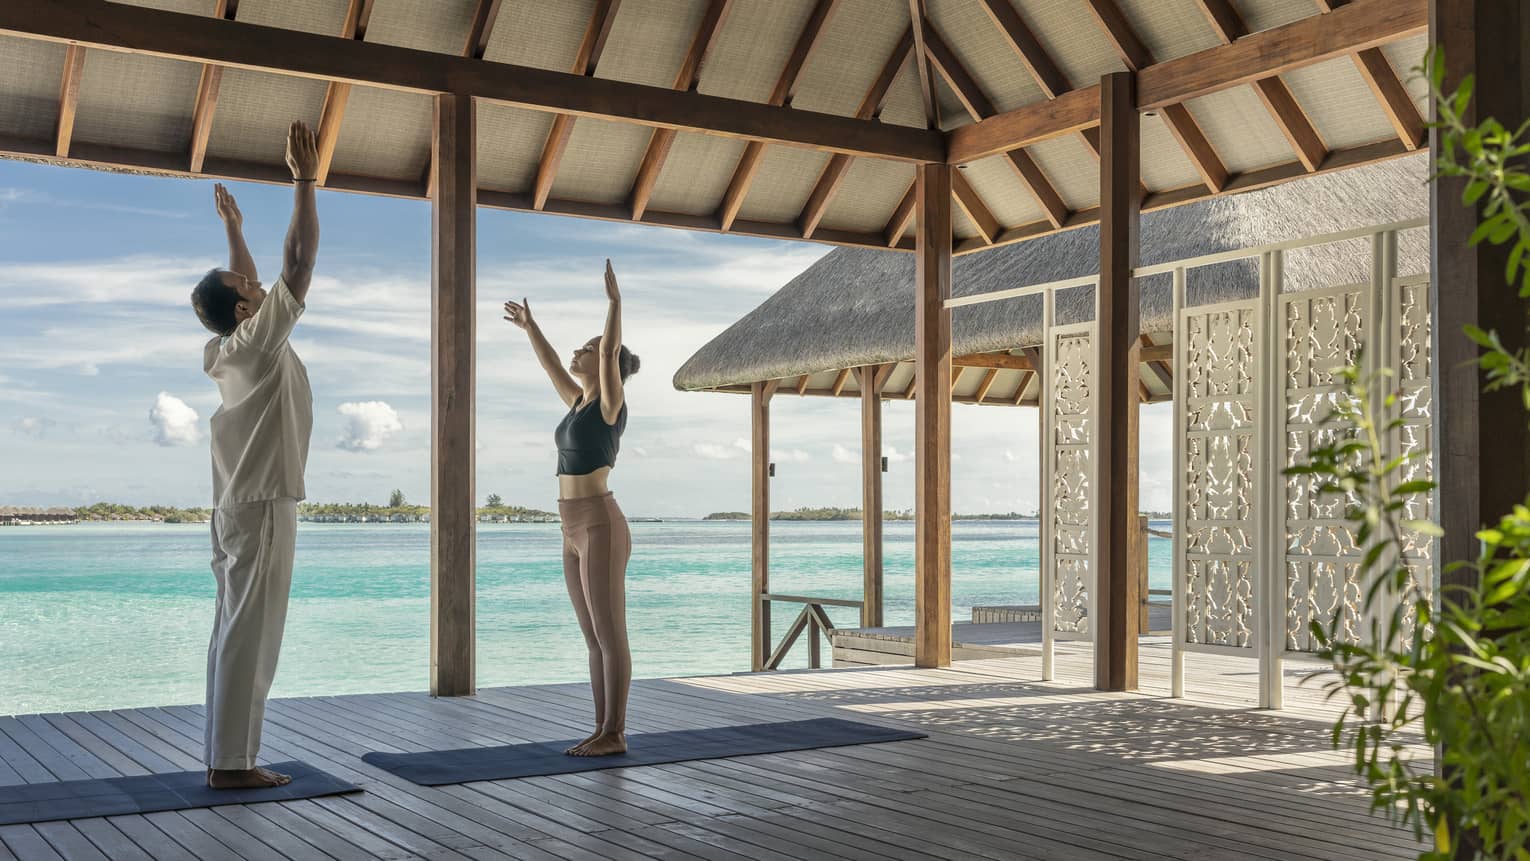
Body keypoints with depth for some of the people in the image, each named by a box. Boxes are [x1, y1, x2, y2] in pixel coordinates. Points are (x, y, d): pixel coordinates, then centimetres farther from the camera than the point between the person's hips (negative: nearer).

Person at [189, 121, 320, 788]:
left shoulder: (225, 349, 11)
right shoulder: (259, 342, -11)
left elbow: (248, 282, 28)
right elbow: (299, 263, -15)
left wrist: (232, 225, 35)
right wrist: (305, 181, -12)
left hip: (236, 505, 9)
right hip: (262, 506, -9)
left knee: (235, 632, 10)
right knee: (250, 633, -7)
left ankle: (224, 756, 15)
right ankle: (232, 763, -5)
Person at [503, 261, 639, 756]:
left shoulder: (611, 402, -5)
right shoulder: (582, 403, 17)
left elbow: (611, 352, -22)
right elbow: (551, 366, 32)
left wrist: (614, 302, -27)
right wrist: (530, 326, 42)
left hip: (601, 527, -9)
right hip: (577, 532, 9)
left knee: (610, 635, -4)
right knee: (594, 638, 10)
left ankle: (613, 734, 1)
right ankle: (605, 730, 15)